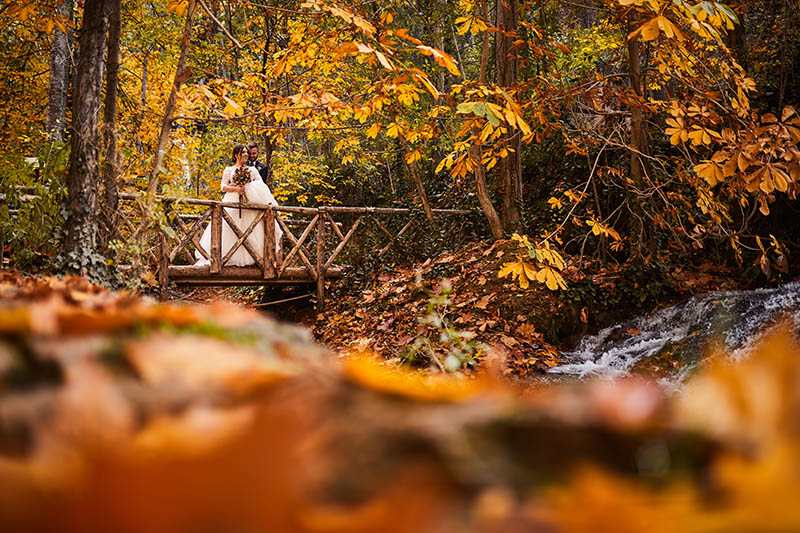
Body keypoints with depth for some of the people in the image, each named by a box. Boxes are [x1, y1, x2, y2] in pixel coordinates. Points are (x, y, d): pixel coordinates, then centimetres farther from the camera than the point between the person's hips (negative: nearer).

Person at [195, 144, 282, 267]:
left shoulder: (252, 169, 16)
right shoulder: (229, 170, 11)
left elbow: (261, 185, 8)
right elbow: (223, 187, 2)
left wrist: (248, 187, -11)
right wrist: (235, 188, -15)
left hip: (249, 203, 1)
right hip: (232, 204, -1)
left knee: (252, 231, -10)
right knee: (228, 231, -9)